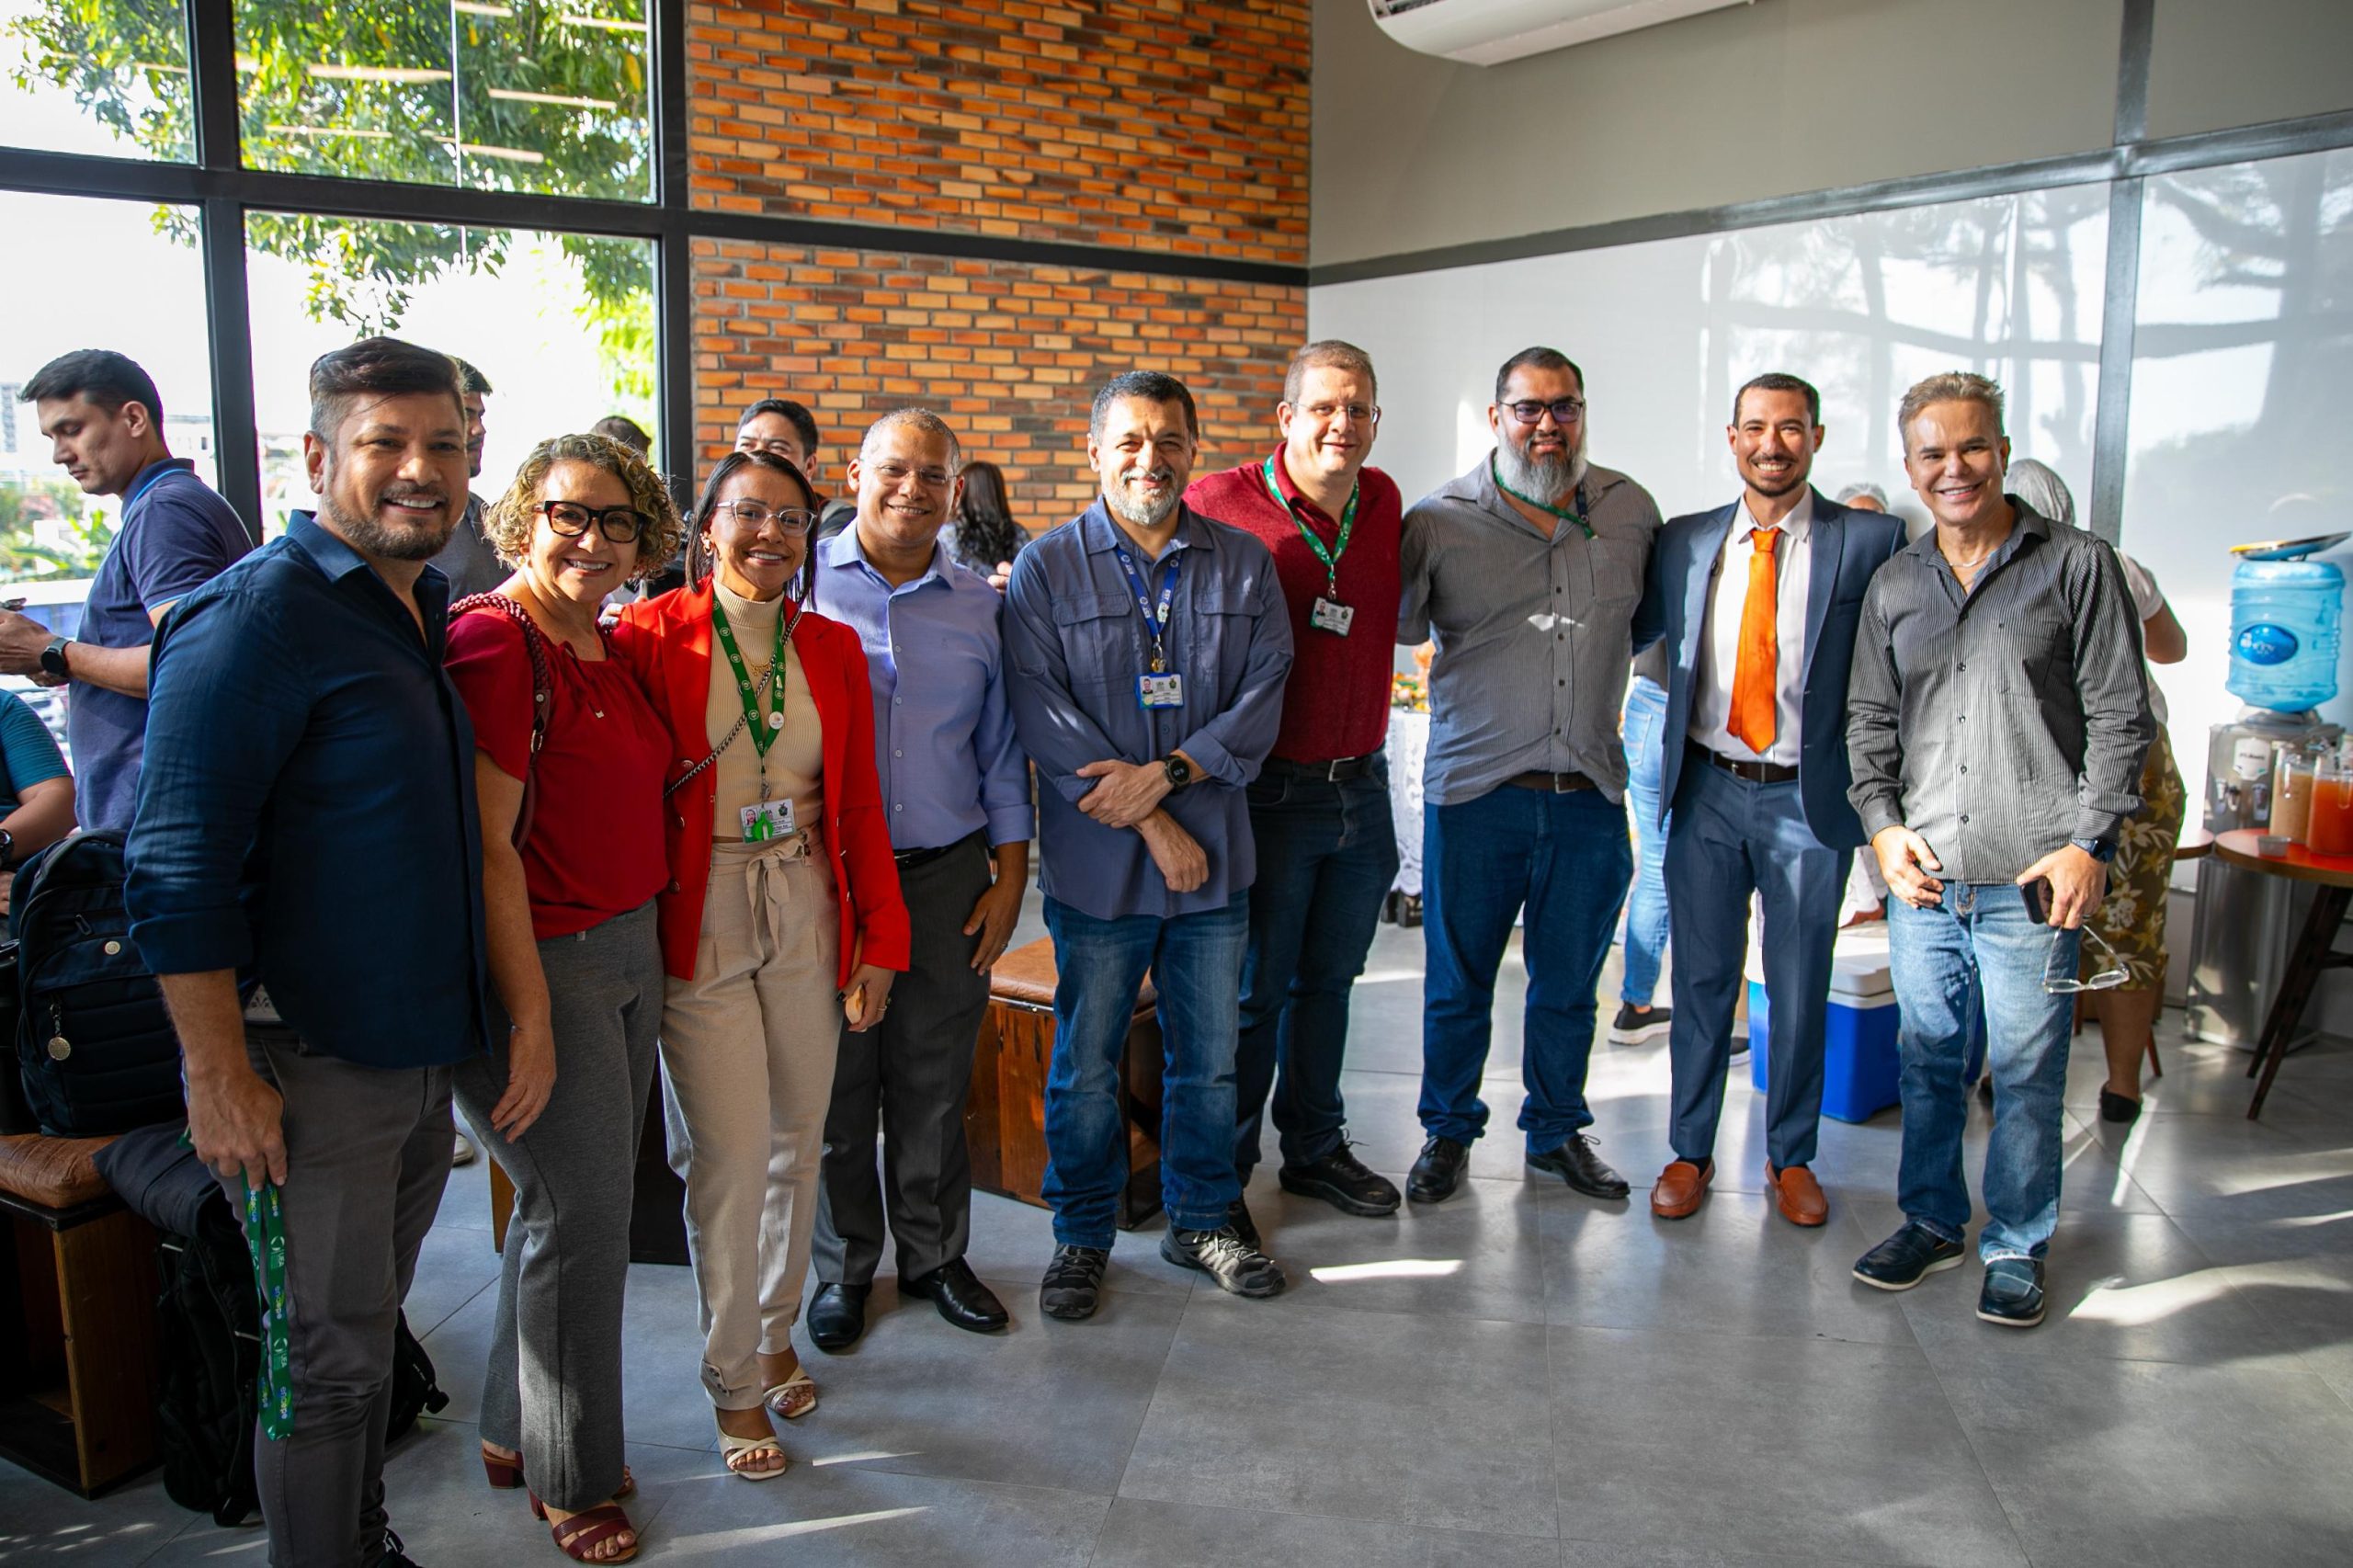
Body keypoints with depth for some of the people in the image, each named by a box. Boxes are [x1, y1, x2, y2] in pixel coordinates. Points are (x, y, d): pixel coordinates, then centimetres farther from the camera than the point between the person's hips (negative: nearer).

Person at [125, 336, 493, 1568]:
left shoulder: (426, 613, 11)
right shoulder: (253, 618, -15)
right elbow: (177, 872, -18)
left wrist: (516, 1020, 17)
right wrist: (221, 1078, -19)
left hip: (419, 1052, 8)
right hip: (305, 1064, -8)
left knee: (370, 1329, 20)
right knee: (328, 1359, 4)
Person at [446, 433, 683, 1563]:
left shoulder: (605, 645, 10)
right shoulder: (494, 641, -17)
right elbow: (486, 846, -20)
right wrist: (530, 1017, -20)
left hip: (628, 949, 9)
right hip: (538, 962, -8)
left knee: (576, 1202, 17)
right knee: (582, 1214, 2)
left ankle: (516, 1434, 36)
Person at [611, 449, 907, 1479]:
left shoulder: (831, 649, 6)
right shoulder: (649, 636, -8)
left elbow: (859, 805, 8)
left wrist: (879, 935, 6)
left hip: (806, 913, 4)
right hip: (699, 921, -4)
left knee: (798, 1141, 13)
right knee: (730, 1158, 0)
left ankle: (776, 1333, 35)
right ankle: (734, 1383, 19)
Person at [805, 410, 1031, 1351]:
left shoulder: (978, 605, 8)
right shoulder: (800, 583, -1)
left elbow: (1000, 752, 12)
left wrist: (1010, 878, 7)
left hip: (947, 875, 2)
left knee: (936, 1084, 11)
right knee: (837, 1083, 8)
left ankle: (935, 1256, 30)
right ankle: (844, 1267, 27)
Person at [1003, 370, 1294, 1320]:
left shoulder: (1244, 565, 6)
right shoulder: (1047, 569, -1)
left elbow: (1263, 697, -1)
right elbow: (1042, 715, -10)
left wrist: (1166, 773, -16)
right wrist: (1150, 824, -15)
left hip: (1217, 856, 3)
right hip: (1098, 862, -2)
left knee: (1209, 1054, 13)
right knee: (1086, 1061, 8)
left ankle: (1200, 1222, 32)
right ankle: (1082, 1234, 26)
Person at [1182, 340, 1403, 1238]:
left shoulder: (1384, 504, 6)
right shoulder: (1222, 505, -11)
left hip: (1363, 787, 6)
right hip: (1269, 792, -5)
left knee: (1328, 979, 18)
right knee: (1254, 989, 5)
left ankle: (1315, 1149, 34)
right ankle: (1221, 1176, 21)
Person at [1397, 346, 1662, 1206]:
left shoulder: (1630, 509, 6)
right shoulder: (1440, 520, -3)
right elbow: (1396, 628, 6)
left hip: (1590, 797, 3)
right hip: (1475, 793, -2)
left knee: (1568, 986, 15)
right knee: (1458, 983, 10)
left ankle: (1558, 1129, 35)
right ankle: (1448, 1132, 29)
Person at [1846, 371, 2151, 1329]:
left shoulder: (2078, 566, 1)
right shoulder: (1894, 585, 11)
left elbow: (2119, 717, -1)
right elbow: (1869, 721, 15)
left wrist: (2089, 843, -8)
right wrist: (1883, 824, 1)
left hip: (2032, 878, -3)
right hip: (1922, 873, 4)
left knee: (2027, 1072, 4)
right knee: (1927, 1059, 12)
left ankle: (2017, 1249, 21)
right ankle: (1931, 1222, 29)